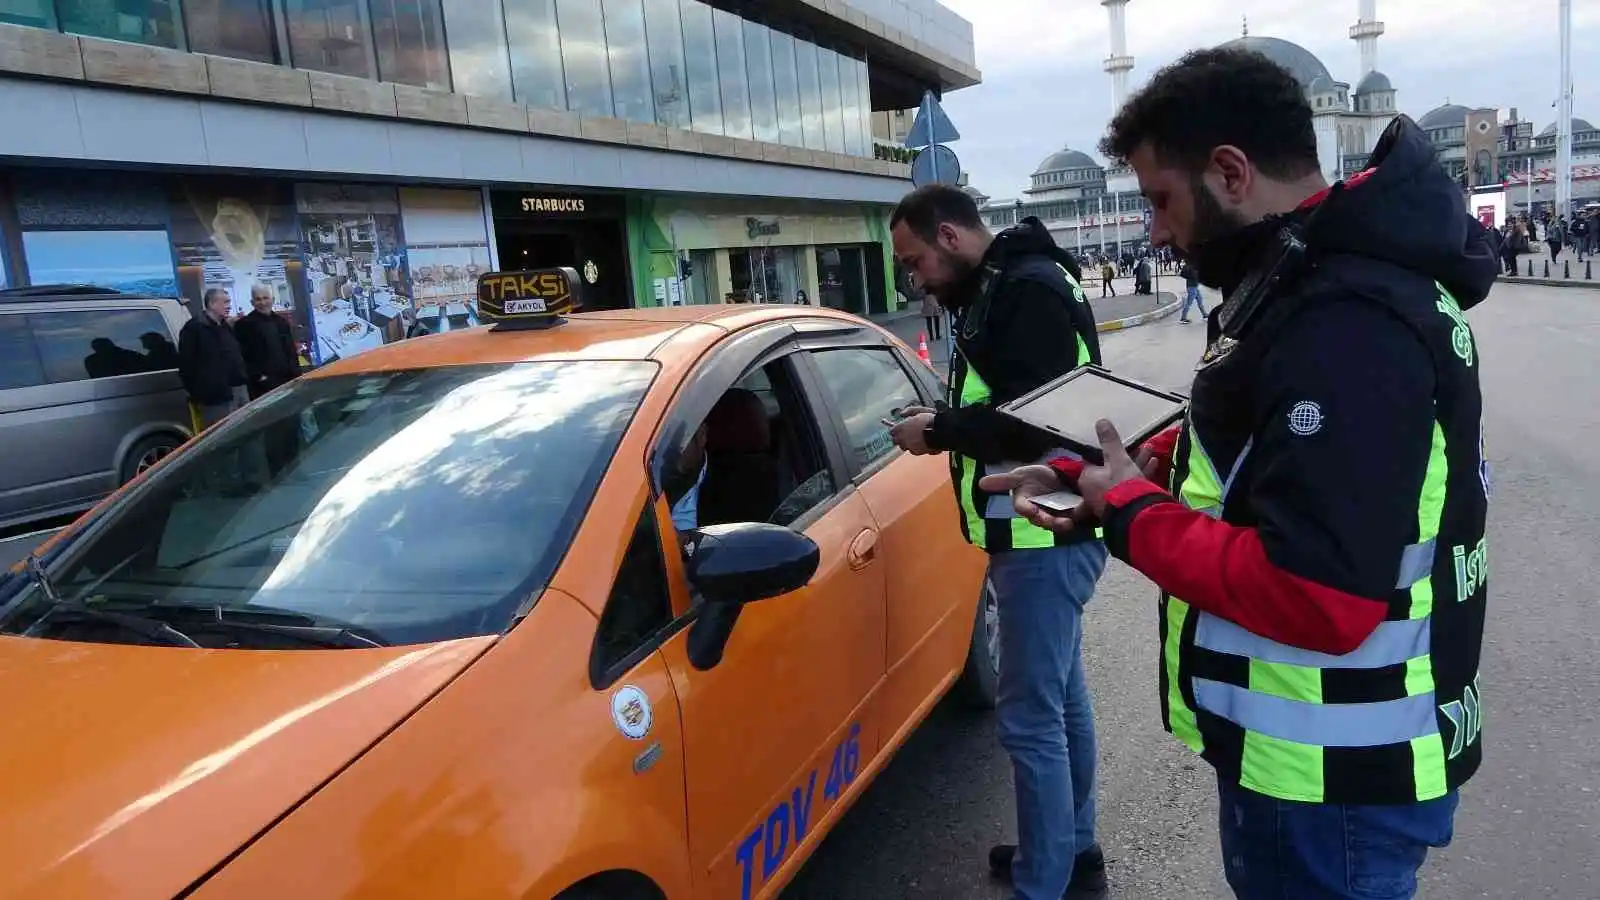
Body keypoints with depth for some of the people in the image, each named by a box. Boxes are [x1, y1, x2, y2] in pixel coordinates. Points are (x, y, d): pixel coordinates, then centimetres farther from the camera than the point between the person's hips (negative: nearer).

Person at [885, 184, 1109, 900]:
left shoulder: (1029, 290, -17)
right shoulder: (1002, 290, 14)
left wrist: (938, 429, -15)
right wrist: (946, 423, 2)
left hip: (1046, 537, -11)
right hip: (1040, 533, 11)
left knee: (1030, 718, -3)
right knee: (1062, 697, 20)